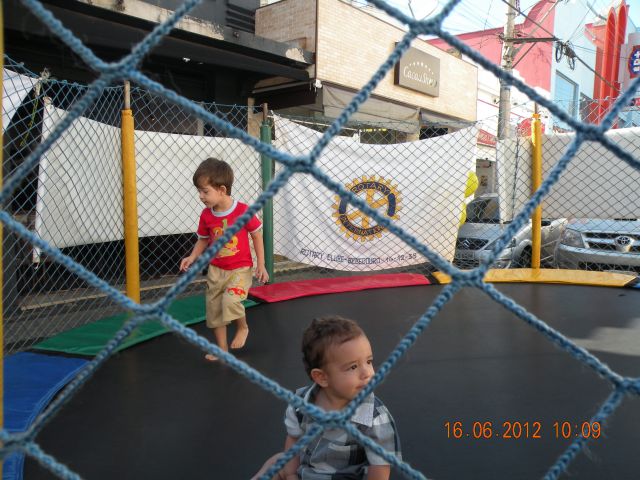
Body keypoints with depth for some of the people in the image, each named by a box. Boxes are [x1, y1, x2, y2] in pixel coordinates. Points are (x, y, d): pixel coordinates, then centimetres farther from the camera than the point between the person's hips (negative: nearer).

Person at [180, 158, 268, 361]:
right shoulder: (206, 215, -4)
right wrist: (192, 257, -8)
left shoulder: (243, 211, -17)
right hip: (216, 270, 5)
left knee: (231, 300, -26)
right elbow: (203, 240, 9)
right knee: (214, 309, 9)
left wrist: (261, 265, -6)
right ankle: (222, 349, 26)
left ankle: (242, 327, 8)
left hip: (240, 268, -5)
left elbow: (257, 236, -7)